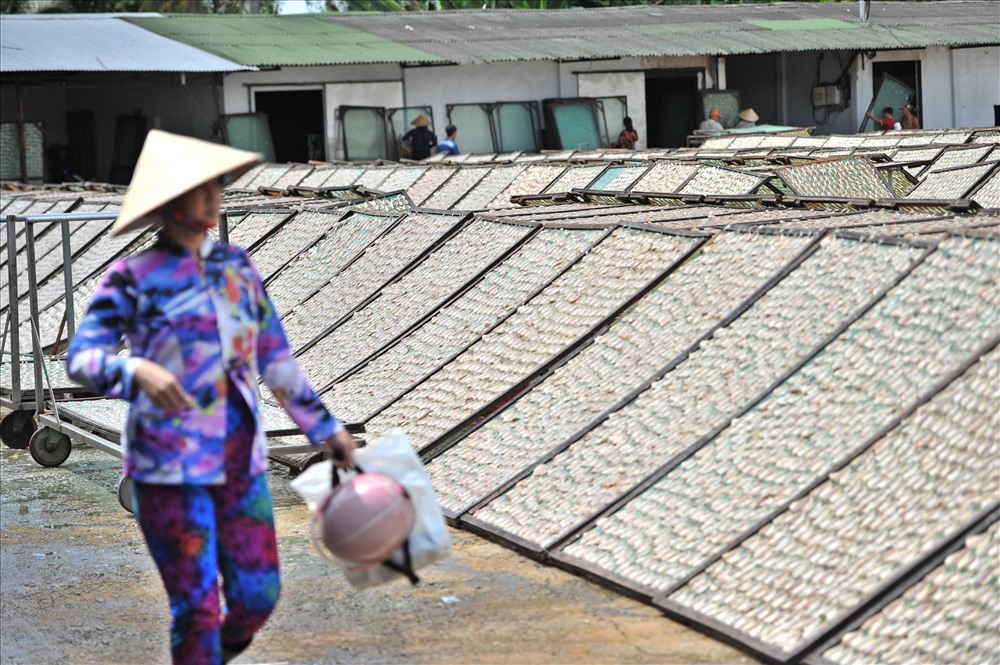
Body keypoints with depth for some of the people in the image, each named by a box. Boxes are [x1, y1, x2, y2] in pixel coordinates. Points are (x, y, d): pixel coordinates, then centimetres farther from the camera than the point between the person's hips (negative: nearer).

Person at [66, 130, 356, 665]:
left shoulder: (235, 267, 8)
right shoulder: (135, 277, -7)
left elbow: (274, 356, 15)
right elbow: (82, 354, -14)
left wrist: (324, 427, 17)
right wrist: (136, 371, -35)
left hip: (241, 459, 5)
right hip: (169, 464, -5)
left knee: (258, 596, 7)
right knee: (197, 608, -4)